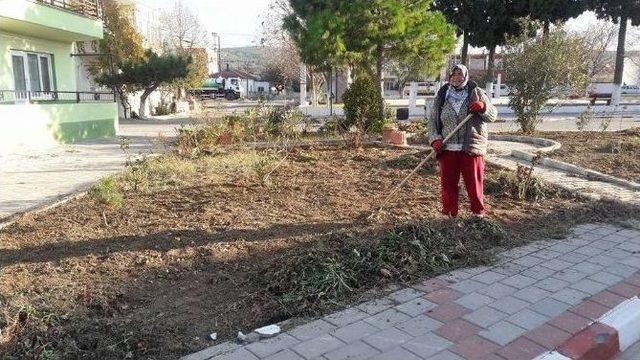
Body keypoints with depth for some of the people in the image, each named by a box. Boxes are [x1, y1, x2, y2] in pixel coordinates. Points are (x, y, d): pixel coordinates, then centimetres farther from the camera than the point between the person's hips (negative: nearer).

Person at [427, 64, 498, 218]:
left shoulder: (476, 93, 4)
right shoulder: (441, 96, 7)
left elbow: (493, 116, 4)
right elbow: (432, 121, 8)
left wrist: (483, 107, -17)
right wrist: (435, 139, -7)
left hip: (472, 148, -1)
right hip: (447, 148, 2)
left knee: (474, 182, 4)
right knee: (448, 183, 6)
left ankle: (478, 212, 21)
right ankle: (450, 214, 19)